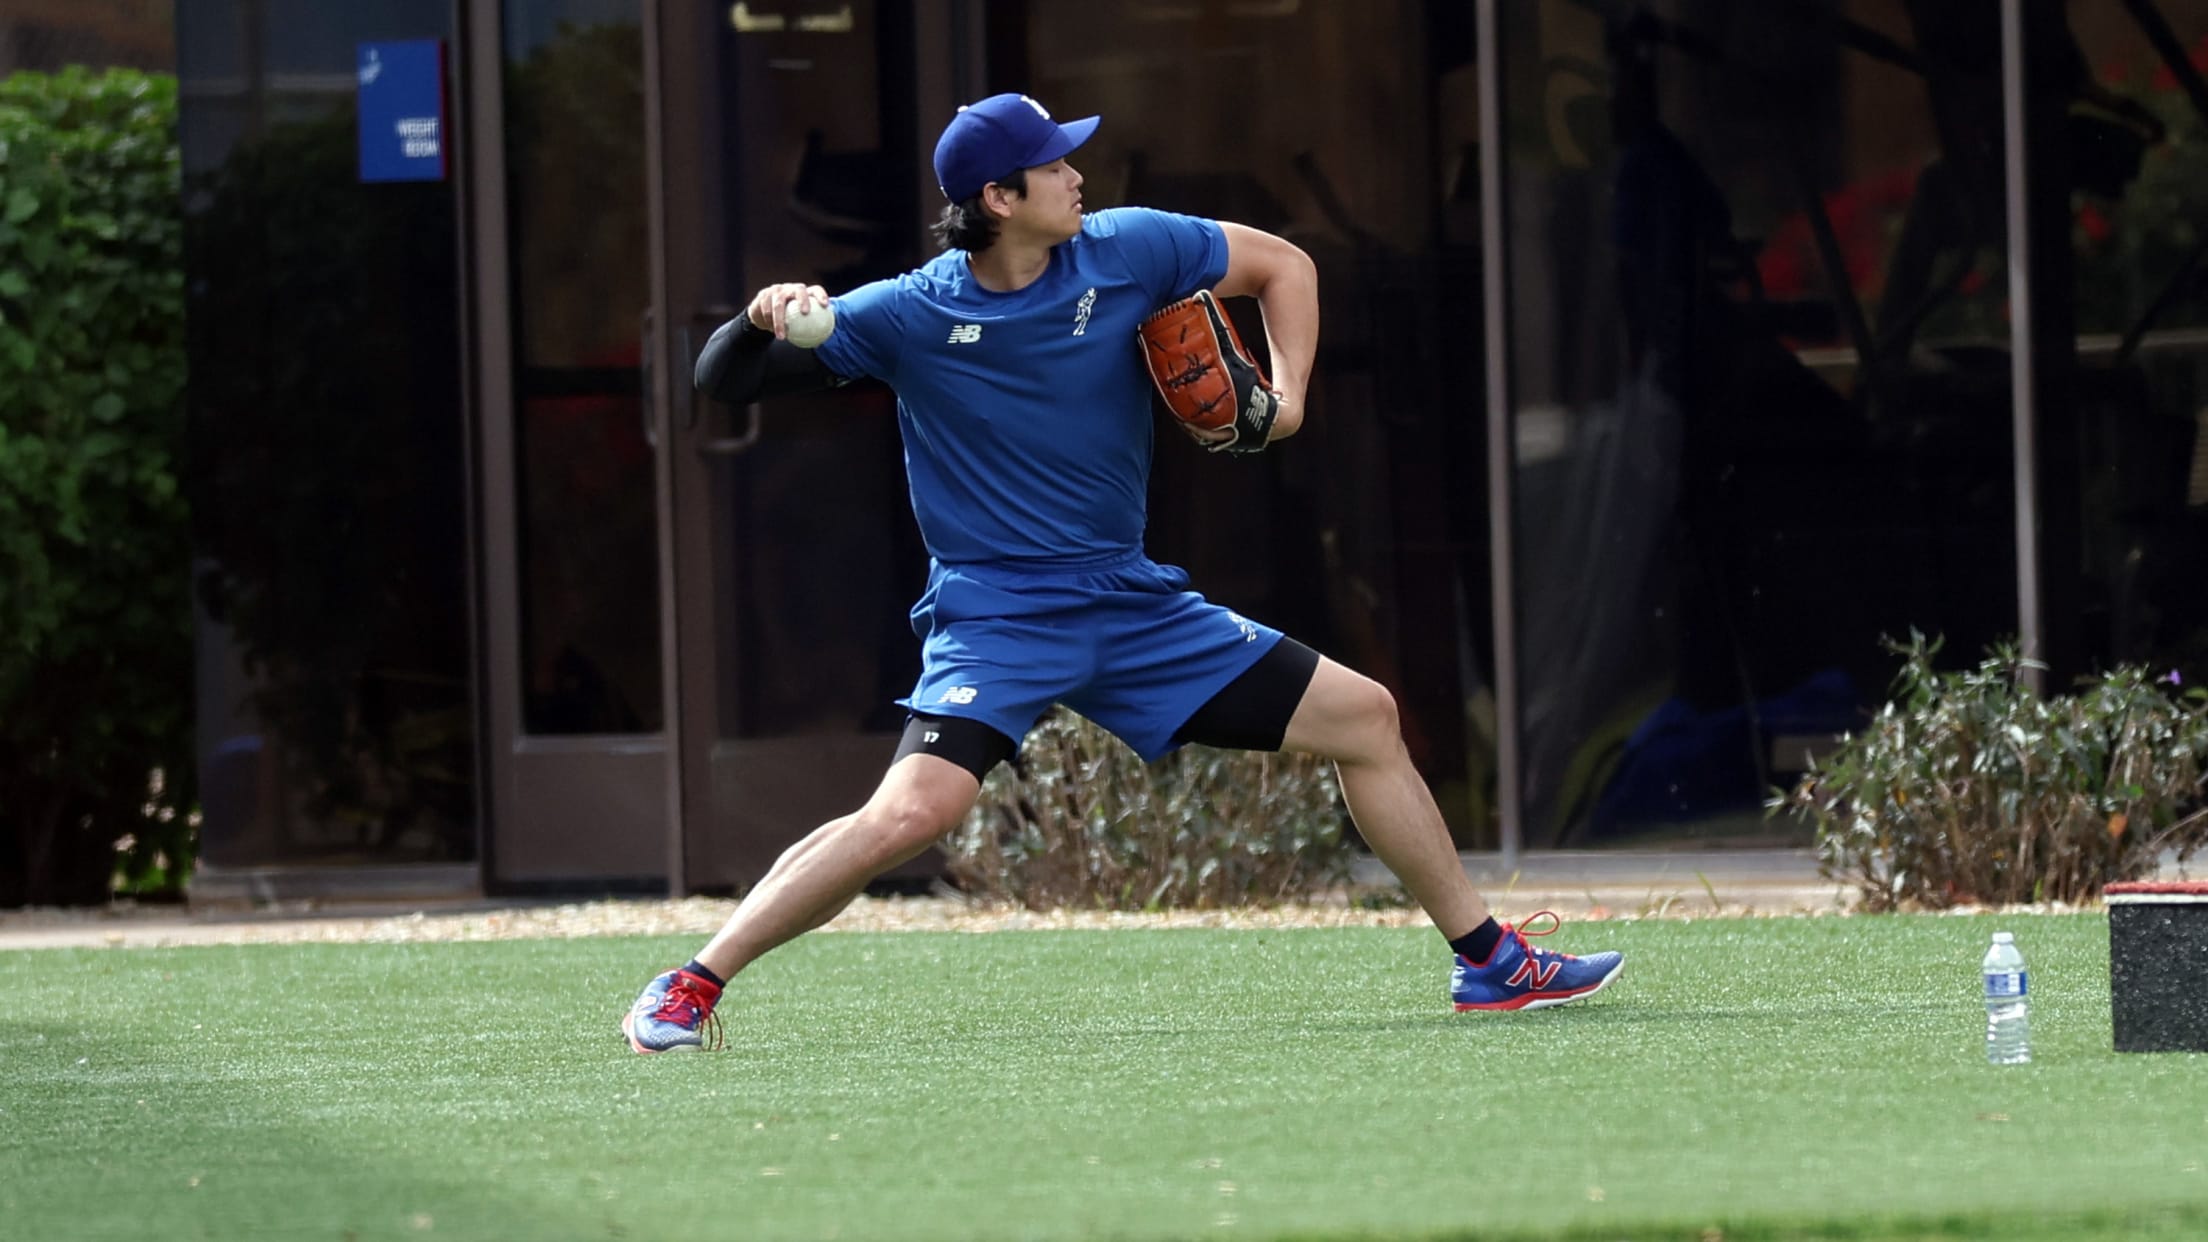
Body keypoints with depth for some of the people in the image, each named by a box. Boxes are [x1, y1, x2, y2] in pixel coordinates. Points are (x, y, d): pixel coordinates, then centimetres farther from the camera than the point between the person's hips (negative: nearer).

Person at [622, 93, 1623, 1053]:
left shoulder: (1127, 251, -3)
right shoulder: (909, 316, -11)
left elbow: (1282, 266, 12)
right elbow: (725, 382, -8)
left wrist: (1285, 393, -5)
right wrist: (763, 321, -31)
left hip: (1133, 608, 5)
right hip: (995, 613, -5)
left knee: (1364, 718, 6)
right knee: (911, 813, -30)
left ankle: (1489, 962, 20)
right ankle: (687, 990, -21)